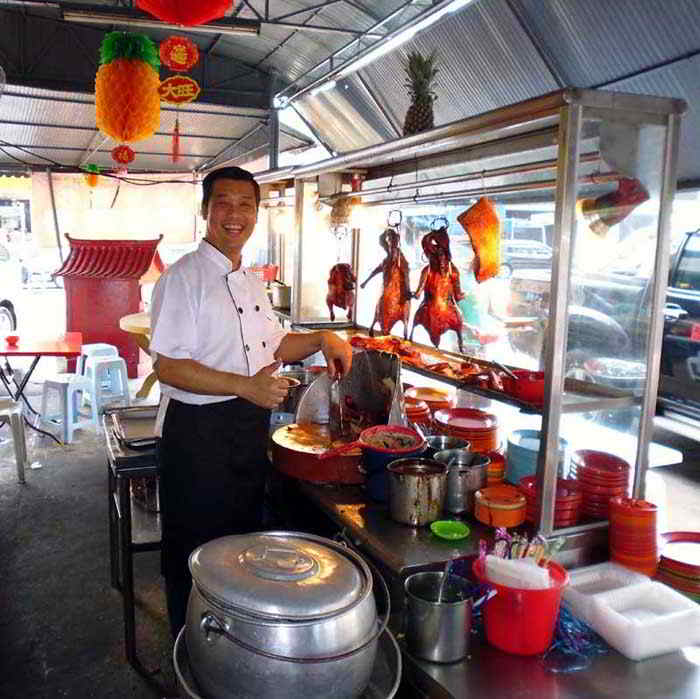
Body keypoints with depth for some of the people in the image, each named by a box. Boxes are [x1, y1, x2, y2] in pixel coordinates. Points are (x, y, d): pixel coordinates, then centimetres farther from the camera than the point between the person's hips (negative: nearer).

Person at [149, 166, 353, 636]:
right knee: (196, 549, 7)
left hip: (252, 427, 8)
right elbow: (168, 367, -21)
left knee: (244, 536, 21)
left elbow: (273, 347, 19)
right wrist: (246, 385, -29)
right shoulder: (183, 278, -14)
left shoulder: (253, 281, 11)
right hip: (198, 430, -8)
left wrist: (322, 339, 2)